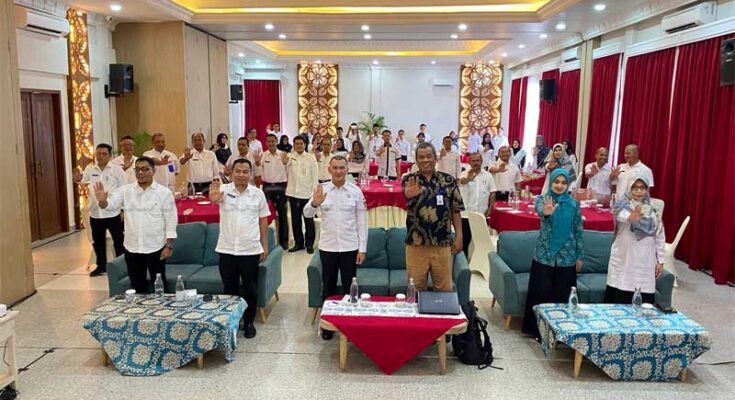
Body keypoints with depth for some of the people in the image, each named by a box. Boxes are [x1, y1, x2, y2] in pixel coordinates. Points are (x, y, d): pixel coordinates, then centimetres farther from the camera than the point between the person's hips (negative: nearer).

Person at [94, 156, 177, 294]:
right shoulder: (125, 190, 3)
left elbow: (171, 221, -6)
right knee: (137, 285, 15)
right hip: (132, 248, 3)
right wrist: (102, 201, -34)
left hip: (156, 247, -3)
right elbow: (111, 203, -11)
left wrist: (169, 245, -10)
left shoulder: (164, 193, -6)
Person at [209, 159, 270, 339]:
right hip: (227, 249, 0)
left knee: (250, 289, 10)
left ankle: (249, 322, 26)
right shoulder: (224, 189, -6)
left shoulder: (258, 193, -1)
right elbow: (214, 197, -30)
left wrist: (265, 245, 4)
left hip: (250, 250, 0)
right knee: (229, 288, 14)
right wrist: (214, 197, -56)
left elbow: (263, 220, 6)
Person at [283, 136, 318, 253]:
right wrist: (284, 163, -31)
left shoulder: (311, 157, 0)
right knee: (295, 220, 10)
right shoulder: (289, 156, 3)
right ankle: (298, 243, 21)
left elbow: (315, 175, 0)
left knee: (309, 220, 6)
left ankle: (309, 244, 15)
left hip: (307, 193, -2)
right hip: (293, 193, 2)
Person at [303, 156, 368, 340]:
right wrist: (314, 203, -31)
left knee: (349, 287, 9)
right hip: (327, 247, 1)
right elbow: (307, 214, -9)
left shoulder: (356, 191, -3)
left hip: (350, 247, 0)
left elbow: (362, 221, -1)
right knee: (328, 286, 11)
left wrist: (362, 248, -4)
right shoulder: (321, 189, -2)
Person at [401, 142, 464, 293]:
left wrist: (458, 237, -1)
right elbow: (405, 194, -26)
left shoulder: (449, 181, 3)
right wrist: (410, 194, -50)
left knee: (444, 288, 11)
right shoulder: (409, 180, -2)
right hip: (416, 244, -1)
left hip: (442, 244, 1)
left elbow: (455, 211, 6)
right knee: (416, 288, 10)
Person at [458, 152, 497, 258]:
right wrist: (468, 179, -51)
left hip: (482, 214, 2)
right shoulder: (465, 174, -3)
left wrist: (490, 208, -2)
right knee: (464, 239, 5)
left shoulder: (488, 175, 6)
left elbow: (492, 193, 7)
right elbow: (461, 181, -28)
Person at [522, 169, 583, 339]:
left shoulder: (574, 204, 3)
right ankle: (540, 329, 15)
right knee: (542, 293, 2)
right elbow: (539, 210, -27)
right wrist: (546, 212, -51)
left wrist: (580, 255, 6)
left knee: (563, 294, 7)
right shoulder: (542, 199, -3)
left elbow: (578, 231, 7)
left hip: (567, 256, 2)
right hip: (544, 254, -2)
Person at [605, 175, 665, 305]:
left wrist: (660, 260, 8)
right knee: (620, 299, -2)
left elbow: (660, 237, 13)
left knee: (644, 301, 2)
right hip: (624, 260, -3)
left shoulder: (654, 210, 9)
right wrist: (631, 217, -53)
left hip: (645, 261, 3)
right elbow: (621, 215, -30)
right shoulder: (622, 206, -4)